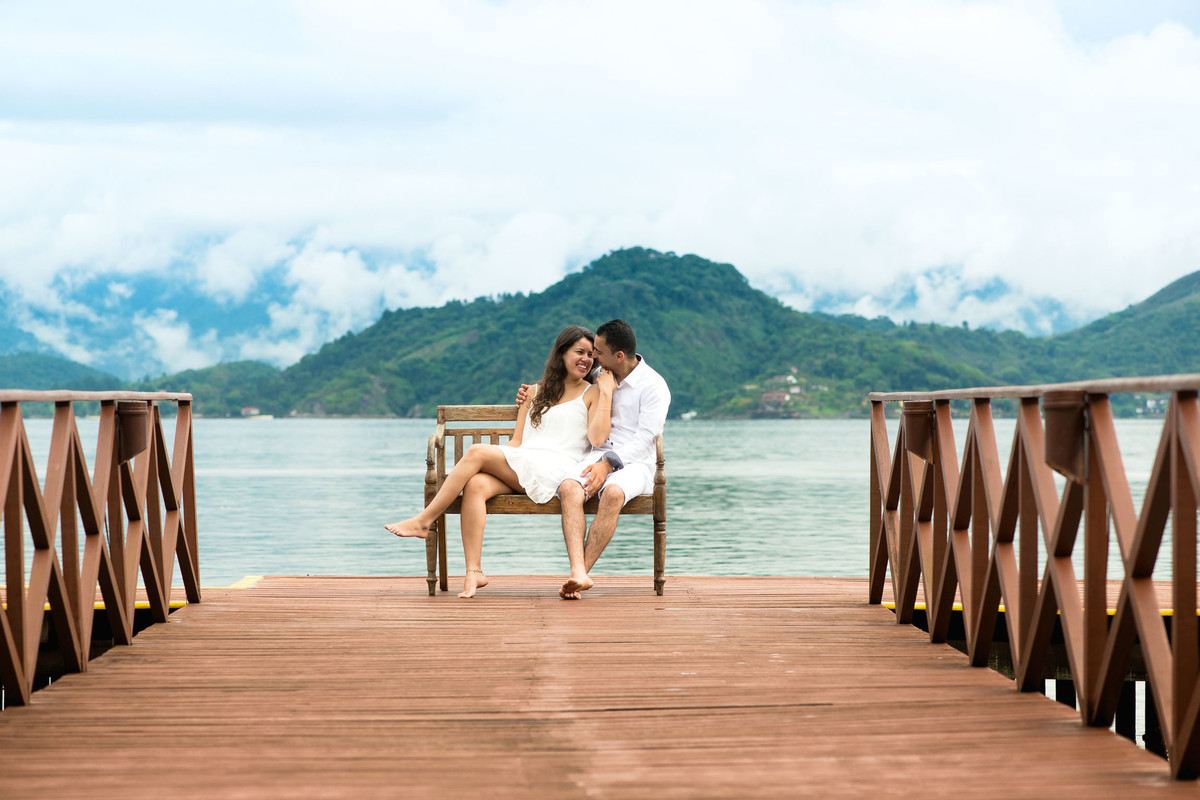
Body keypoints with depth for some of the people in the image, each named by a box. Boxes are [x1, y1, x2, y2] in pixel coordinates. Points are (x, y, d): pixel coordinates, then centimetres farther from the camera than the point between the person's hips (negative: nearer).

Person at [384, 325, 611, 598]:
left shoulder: (591, 393, 13)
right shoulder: (536, 392, 28)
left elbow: (597, 439, -5)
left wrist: (607, 392, -4)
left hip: (555, 471, -5)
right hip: (518, 472, 5)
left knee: (476, 452, -24)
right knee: (476, 485, -30)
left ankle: (423, 521, -18)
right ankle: (474, 571, -36)